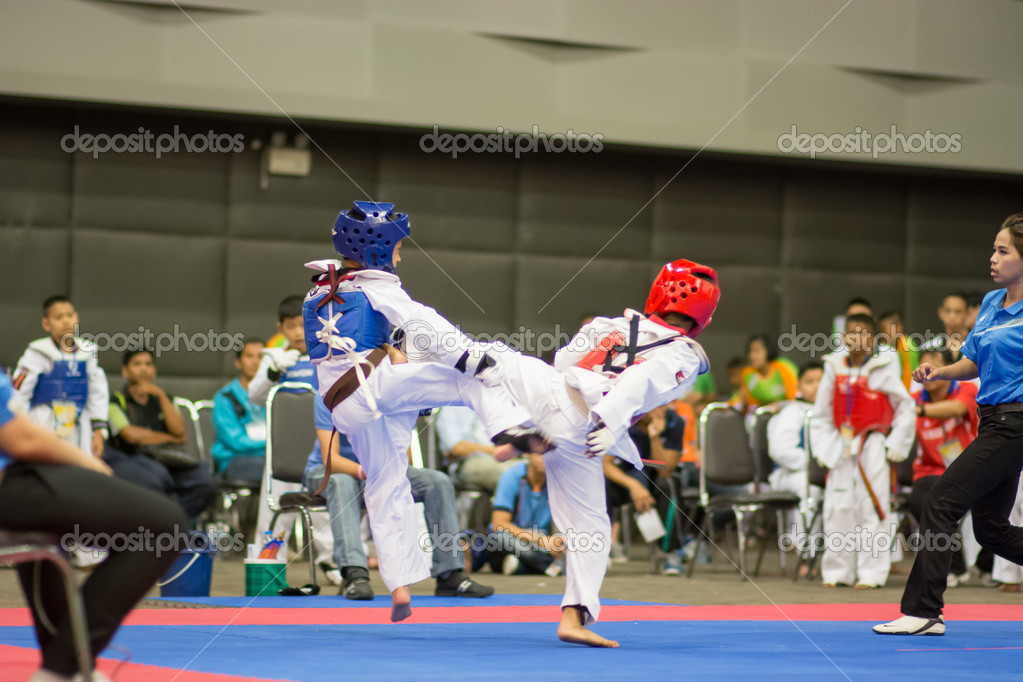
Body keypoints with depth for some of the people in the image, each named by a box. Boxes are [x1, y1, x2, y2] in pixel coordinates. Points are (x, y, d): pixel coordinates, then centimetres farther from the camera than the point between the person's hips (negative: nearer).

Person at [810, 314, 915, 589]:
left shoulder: (883, 370, -4)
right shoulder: (834, 369, 6)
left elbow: (906, 408, 1)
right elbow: (821, 414, 12)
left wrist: (895, 446, -4)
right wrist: (823, 447, 5)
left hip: (873, 446, -4)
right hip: (841, 447, 4)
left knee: (872, 507, -4)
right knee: (838, 508, 4)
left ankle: (871, 573, 1)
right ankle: (838, 571, 13)